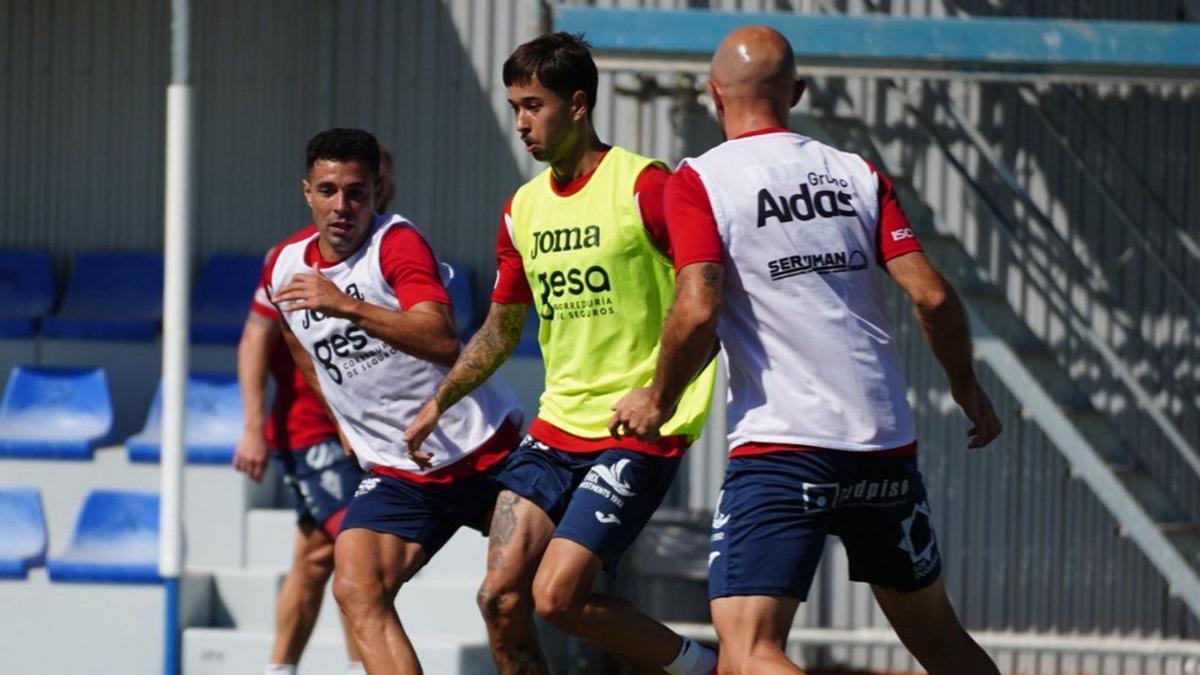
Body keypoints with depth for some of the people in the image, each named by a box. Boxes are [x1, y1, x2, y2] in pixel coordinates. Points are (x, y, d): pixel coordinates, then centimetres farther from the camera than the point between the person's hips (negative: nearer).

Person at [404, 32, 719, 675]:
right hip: (555, 427, 7)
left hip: (638, 432, -7)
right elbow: (500, 330, 25)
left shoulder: (643, 186, -11)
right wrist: (438, 404, 21)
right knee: (500, 597, -4)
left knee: (557, 598, -16)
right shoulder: (523, 207, 12)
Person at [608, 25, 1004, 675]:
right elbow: (932, 295, 3)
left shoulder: (699, 181, -2)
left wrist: (658, 400, 3)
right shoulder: (857, 174, 10)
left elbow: (698, 310, -14)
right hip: (887, 446, 5)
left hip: (779, 443, -5)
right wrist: (967, 389, 19)